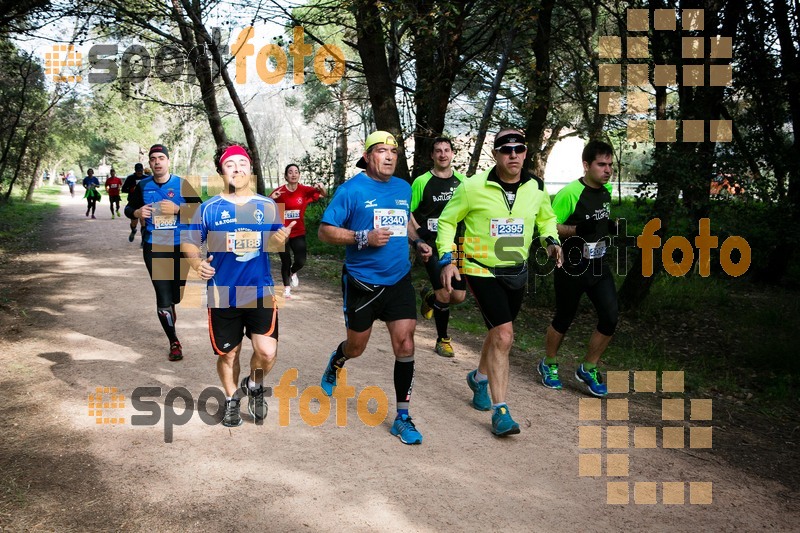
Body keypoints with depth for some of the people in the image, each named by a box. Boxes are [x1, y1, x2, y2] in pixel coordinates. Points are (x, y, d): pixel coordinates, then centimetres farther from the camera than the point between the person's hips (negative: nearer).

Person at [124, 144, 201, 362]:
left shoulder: (182, 185, -2)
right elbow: (129, 208, 16)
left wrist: (177, 209, -21)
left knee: (176, 296, 12)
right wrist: (137, 212, -7)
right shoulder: (142, 186, 4)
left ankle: (168, 311, 51)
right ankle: (174, 343, 6)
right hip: (154, 247, 0)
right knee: (163, 296, -7)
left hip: (181, 247, 0)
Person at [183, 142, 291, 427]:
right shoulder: (209, 208, -1)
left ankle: (254, 385, 23)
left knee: (267, 352, -11)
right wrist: (197, 262, -16)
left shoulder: (268, 206, 3)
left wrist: (280, 239, -13)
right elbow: (189, 243, 5)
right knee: (228, 353, 12)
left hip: (260, 293, 0)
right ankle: (231, 400, 38)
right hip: (223, 295, 0)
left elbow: (276, 241, 11)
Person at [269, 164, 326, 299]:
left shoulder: (304, 190, -6)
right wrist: (272, 198, -28)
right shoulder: (279, 191, -9)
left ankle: (293, 273, 31)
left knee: (301, 261, -6)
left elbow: (323, 195, -5)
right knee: (286, 262, 5)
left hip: (298, 233, 1)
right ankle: (286, 288, 29)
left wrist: (321, 188, -28)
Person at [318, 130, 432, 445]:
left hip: (399, 280, 4)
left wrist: (417, 242, 7)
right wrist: (364, 238, -22)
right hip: (361, 282, -3)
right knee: (356, 347, 11)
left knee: (404, 343, -6)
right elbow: (325, 231, -10)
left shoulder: (403, 188, 8)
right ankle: (336, 363, 50)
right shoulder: (351, 190, -9)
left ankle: (402, 418, 6)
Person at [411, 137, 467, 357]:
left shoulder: (462, 181, 6)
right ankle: (442, 340, 14)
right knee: (444, 295, -8)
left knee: (459, 296, 0)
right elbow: (408, 213, -1)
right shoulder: (422, 181, -5)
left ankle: (429, 297, 33)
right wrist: (420, 235, -13)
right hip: (432, 245, -4)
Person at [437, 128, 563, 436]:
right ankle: (500, 411, -5)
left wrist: (551, 240, -3)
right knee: (503, 336, -15)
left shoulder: (536, 188, -3)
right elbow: (447, 221, -3)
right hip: (481, 270, -5)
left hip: (516, 272, 5)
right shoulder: (473, 187, -14)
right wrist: (447, 259, -12)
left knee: (499, 333, 20)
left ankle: (480, 377, 48)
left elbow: (547, 218, 17)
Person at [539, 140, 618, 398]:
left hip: (599, 266, 6)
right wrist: (576, 229, -27)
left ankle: (588, 369, 18)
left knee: (610, 318, -2)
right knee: (563, 320, 8)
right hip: (572, 268, -6)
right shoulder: (570, 193, -18)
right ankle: (549, 364, 33)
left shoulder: (607, 190, 5)